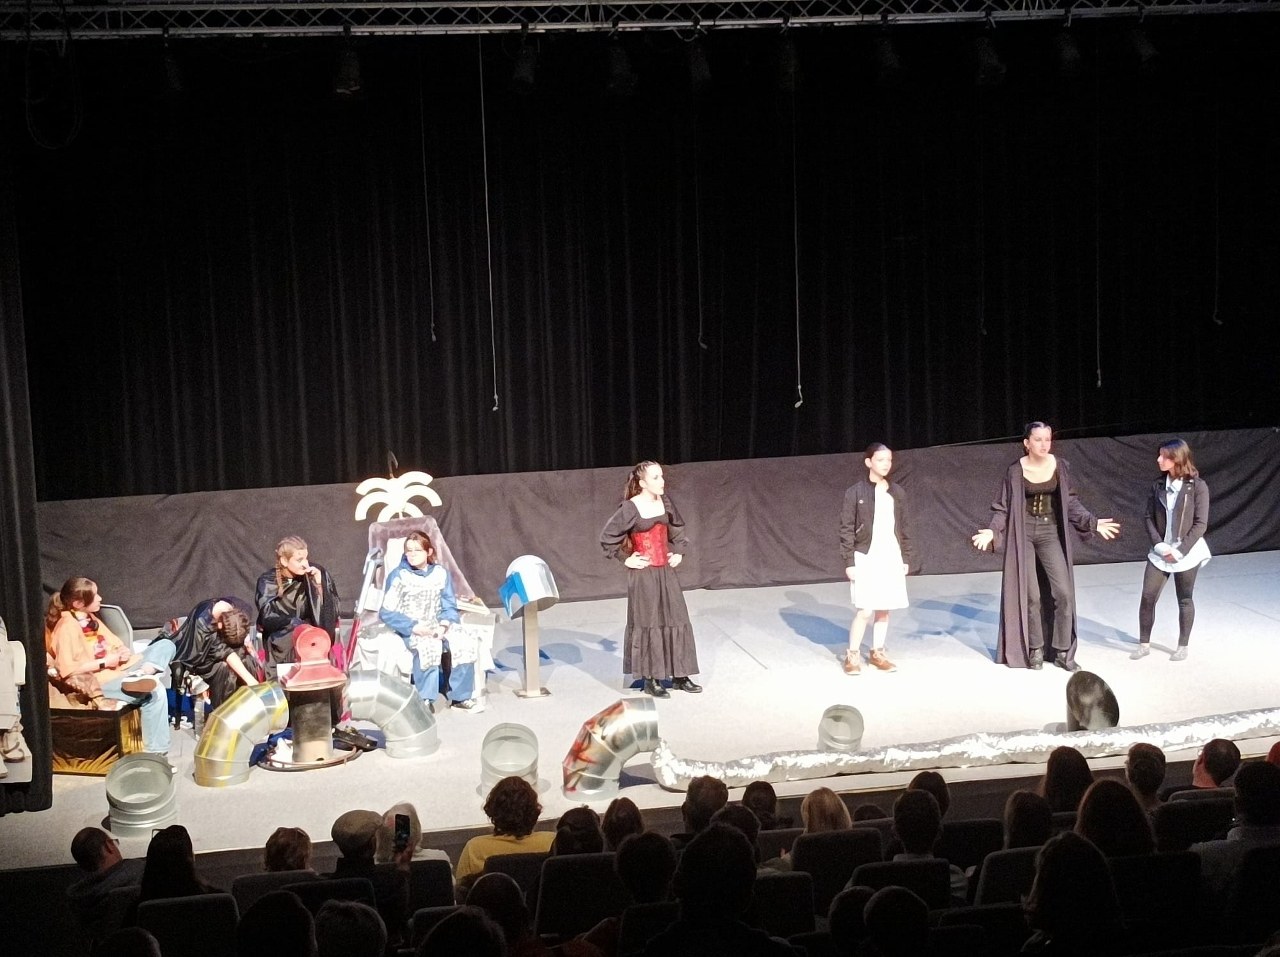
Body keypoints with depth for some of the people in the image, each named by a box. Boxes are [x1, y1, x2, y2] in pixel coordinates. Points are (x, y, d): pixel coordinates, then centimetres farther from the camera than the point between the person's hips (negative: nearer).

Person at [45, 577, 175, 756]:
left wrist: (123, 651, -2)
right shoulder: (67, 627, -14)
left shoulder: (90, 619, 14)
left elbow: (114, 643, 21)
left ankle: (144, 673, -32)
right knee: (155, 691, -30)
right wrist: (104, 663, -18)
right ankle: (155, 752, -24)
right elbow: (66, 669, -23)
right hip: (99, 681, -9)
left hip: (118, 669, 9)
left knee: (165, 645, -3)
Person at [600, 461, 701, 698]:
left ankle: (679, 676, 16)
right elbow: (607, 538, -11)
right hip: (644, 574, -6)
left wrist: (679, 552, 12)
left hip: (666, 572, 6)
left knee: (676, 620, 7)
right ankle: (651, 680, 10)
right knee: (648, 623, 1)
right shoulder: (631, 508, -15)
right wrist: (626, 559, -8)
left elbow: (678, 529, 21)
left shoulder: (664, 502, 3)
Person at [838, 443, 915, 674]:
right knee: (864, 610, -9)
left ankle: (877, 653, 22)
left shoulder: (897, 493, 7)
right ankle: (852, 655, 5)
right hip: (865, 558, -4)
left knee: (884, 610, 8)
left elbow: (903, 528, 12)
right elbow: (846, 529, -5)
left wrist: (906, 558, 10)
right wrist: (849, 562, -9)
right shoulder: (855, 492, -6)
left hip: (891, 558, 4)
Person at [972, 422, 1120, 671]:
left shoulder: (1061, 466, -2)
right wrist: (992, 531, -19)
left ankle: (1062, 651, 5)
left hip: (1050, 532, 2)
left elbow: (1070, 502, 7)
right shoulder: (1015, 471, -8)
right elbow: (1003, 508, -4)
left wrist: (1093, 522, -1)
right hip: (1023, 533, -2)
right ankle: (1035, 649, 16)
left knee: (1064, 592, -7)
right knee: (1030, 595, 2)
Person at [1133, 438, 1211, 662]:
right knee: (1147, 597, 0)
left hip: (1187, 553, -4)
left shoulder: (1197, 486, -10)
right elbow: (1149, 518, 5)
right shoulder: (1158, 485, 3)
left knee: (1184, 600, 7)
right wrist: (1159, 545, -8)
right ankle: (1144, 644, 12)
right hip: (1160, 552, 4)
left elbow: (1200, 524, -11)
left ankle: (1182, 647, 20)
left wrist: (1180, 551, -14)